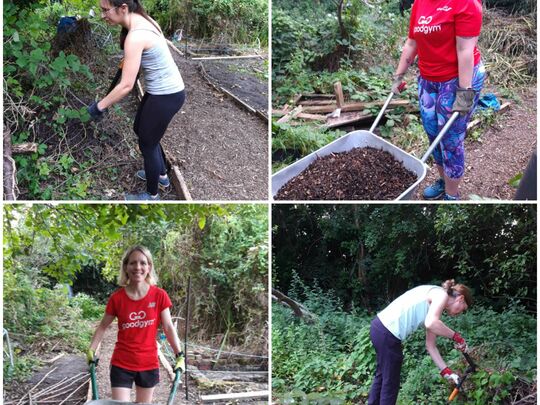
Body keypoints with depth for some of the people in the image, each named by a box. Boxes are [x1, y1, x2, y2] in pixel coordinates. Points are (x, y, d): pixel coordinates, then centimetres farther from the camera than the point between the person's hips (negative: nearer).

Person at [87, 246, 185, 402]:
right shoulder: (117, 298, -6)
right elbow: (103, 326, 6)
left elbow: (168, 327, -3)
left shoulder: (159, 296, -7)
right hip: (121, 365, -1)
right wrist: (91, 350, 0)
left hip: (149, 364, 1)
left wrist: (180, 355, -7)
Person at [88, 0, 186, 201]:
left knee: (147, 143, 10)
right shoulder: (142, 20, 0)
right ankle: (162, 175, 46)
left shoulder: (135, 36, -28)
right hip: (165, 90, 9)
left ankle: (152, 195, 30)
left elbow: (126, 86, -27)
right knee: (141, 130, 28)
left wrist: (99, 106, -17)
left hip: (166, 96, -9)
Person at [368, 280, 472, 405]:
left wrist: (446, 371, 18)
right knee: (391, 382, 6)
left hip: (380, 326, 10)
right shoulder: (441, 295, -6)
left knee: (382, 375, 27)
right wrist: (455, 336, -13)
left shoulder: (435, 302, 20)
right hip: (388, 334, -10)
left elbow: (430, 345, 21)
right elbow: (431, 324, -26)